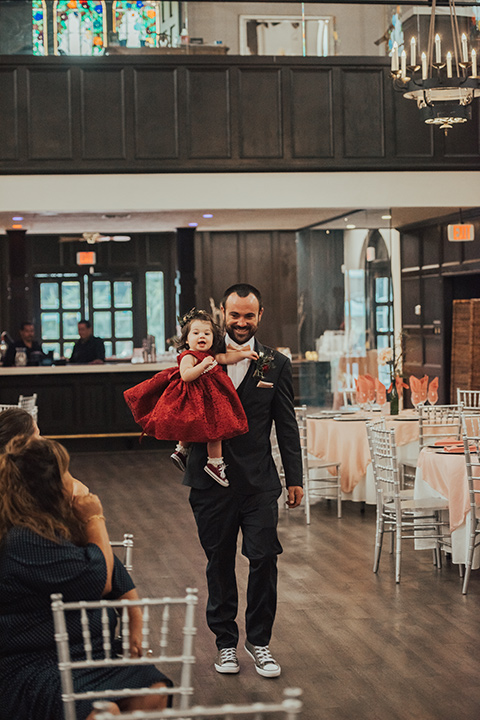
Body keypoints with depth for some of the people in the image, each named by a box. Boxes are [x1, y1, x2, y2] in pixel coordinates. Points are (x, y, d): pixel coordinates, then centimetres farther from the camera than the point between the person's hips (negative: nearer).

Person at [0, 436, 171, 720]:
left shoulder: (67, 525, 10)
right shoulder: (23, 542, -20)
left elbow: (119, 579, 16)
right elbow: (100, 581, -16)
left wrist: (137, 625, 0)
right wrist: (96, 519, -4)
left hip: (96, 651, 8)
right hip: (35, 664, -8)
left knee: (153, 694, -14)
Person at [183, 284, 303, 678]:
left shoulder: (275, 364, 4)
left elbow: (287, 425, 6)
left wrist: (295, 478, 5)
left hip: (259, 480, 0)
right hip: (212, 479, 0)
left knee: (264, 560, -3)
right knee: (219, 563, 9)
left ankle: (259, 639, 14)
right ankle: (225, 641, 22)